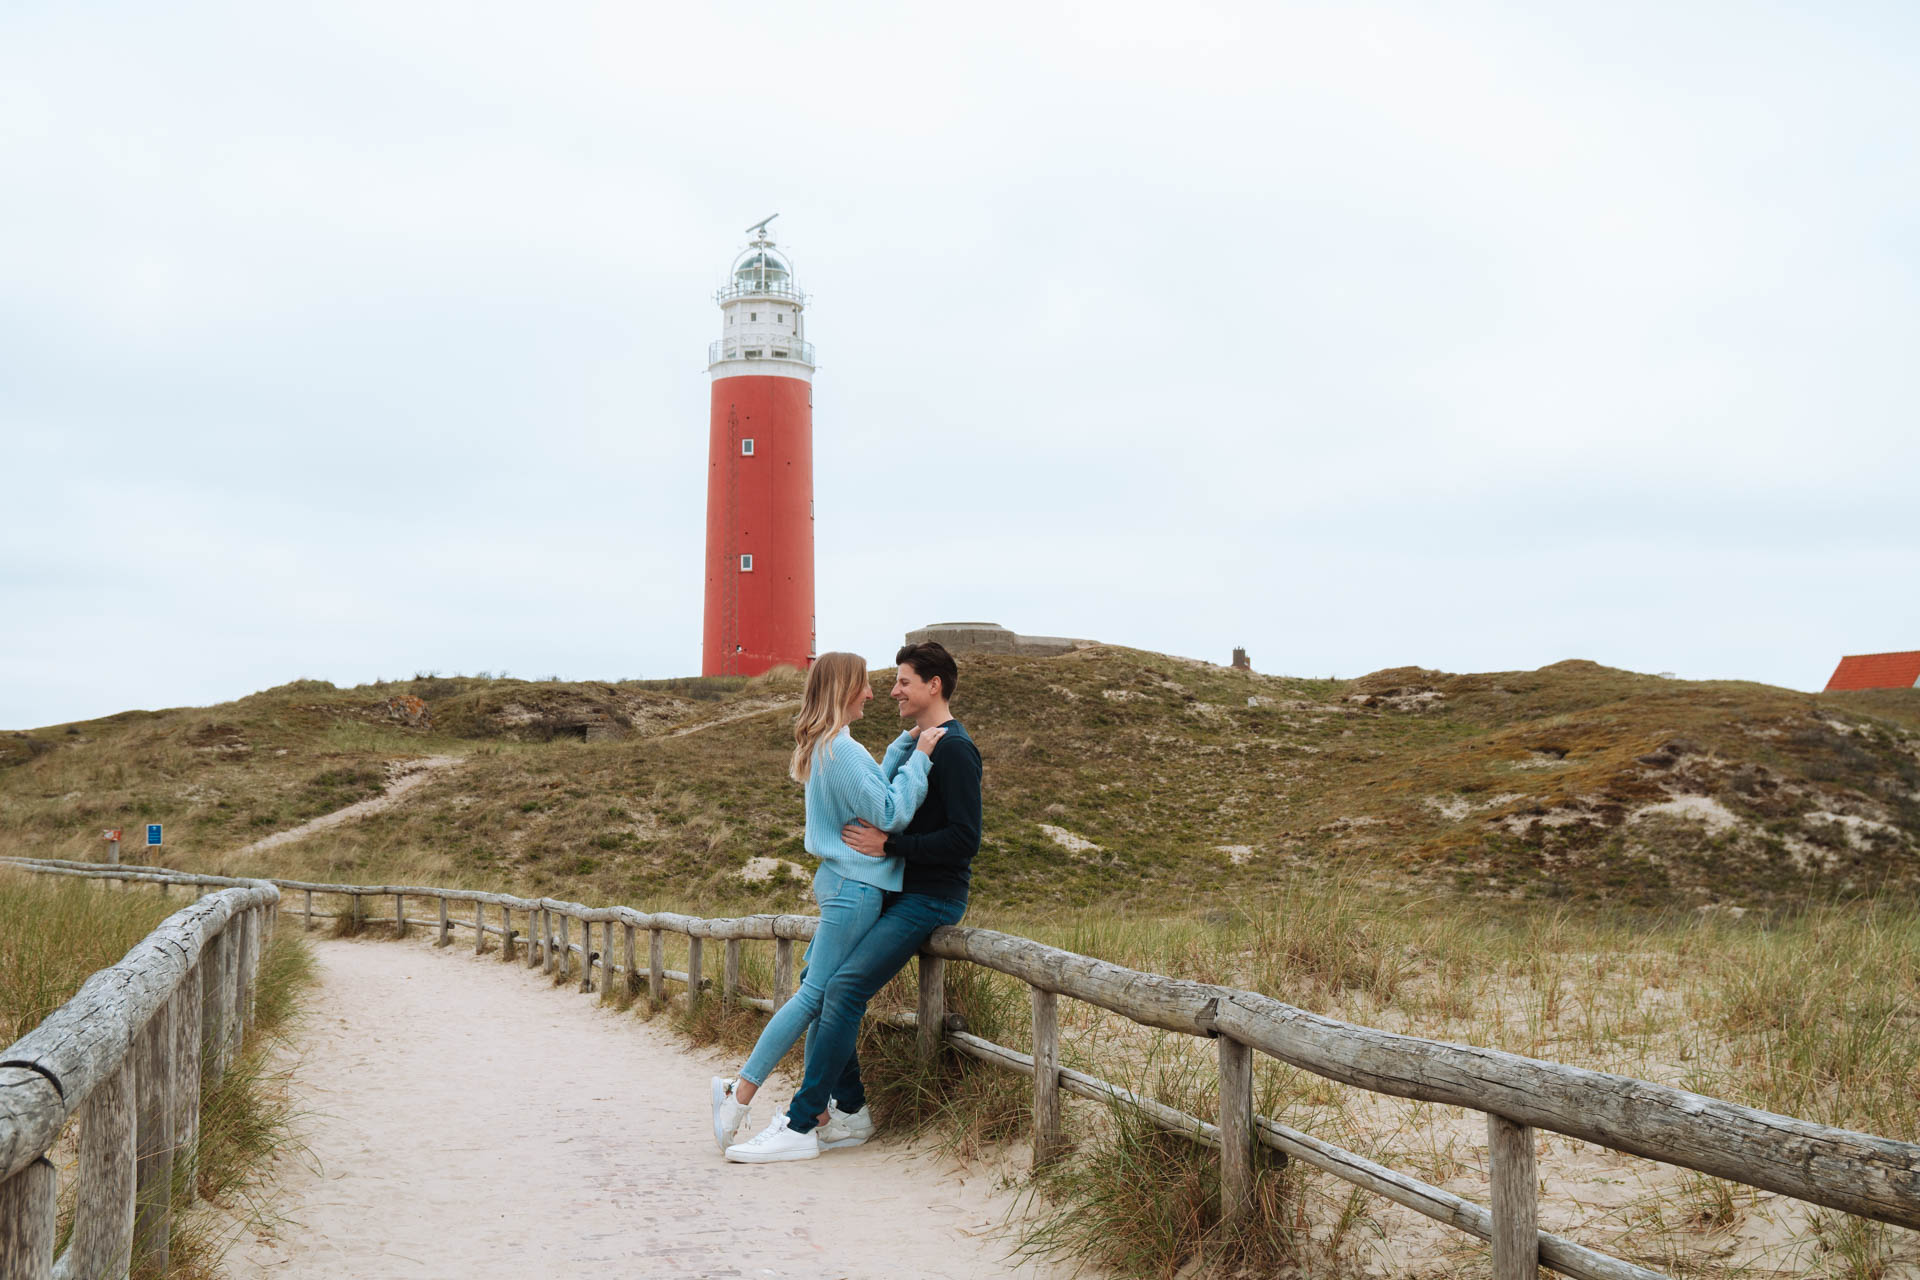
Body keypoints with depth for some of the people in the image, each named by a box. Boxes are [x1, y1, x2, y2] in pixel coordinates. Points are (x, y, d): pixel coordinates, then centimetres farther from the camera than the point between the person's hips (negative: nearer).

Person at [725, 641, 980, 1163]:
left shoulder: (953, 749, -13)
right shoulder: (909, 741, 17)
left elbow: (964, 839, -21)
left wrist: (889, 845, -21)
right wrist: (865, 836, 10)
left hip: (931, 897, -10)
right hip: (897, 890, 10)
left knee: (844, 987, -20)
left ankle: (801, 1126, -18)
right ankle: (849, 1111, 8)